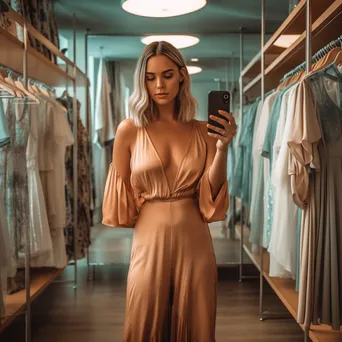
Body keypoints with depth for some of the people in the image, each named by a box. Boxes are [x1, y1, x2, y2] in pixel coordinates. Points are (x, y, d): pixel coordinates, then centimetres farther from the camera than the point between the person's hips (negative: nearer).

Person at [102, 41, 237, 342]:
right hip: (149, 240, -1)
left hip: (194, 241, 2)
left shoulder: (202, 131, 2)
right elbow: (121, 199, 4)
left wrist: (222, 147, -14)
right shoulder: (130, 130, -3)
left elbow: (212, 194, -3)